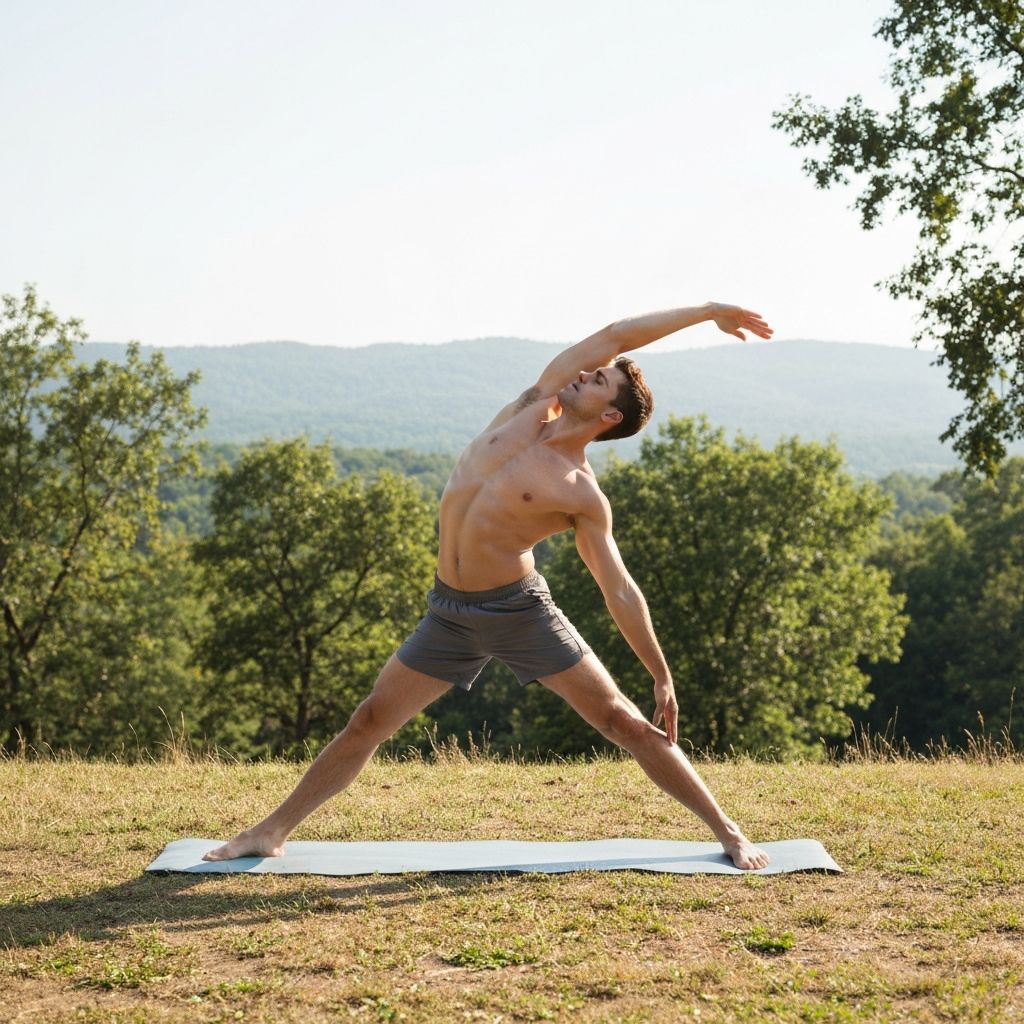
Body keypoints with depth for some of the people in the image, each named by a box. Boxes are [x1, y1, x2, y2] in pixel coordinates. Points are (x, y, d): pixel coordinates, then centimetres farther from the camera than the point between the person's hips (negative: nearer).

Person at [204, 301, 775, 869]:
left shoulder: (582, 495, -10)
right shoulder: (533, 408, 3)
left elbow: (622, 593, -6)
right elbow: (615, 336, 1)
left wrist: (664, 679, -8)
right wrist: (707, 311, 7)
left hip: (521, 611, -5)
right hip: (450, 614, 5)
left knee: (628, 724, -3)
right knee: (369, 723, 6)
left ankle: (728, 831, 8)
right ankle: (273, 832, 16)